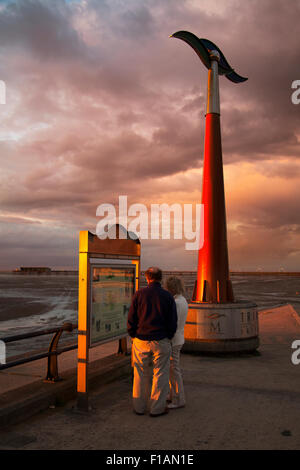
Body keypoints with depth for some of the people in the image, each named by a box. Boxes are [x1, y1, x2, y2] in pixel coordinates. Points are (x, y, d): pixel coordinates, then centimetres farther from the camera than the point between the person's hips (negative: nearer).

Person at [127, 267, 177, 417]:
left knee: (140, 375, 12)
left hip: (141, 341, 1)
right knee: (160, 375, 10)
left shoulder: (139, 294, -3)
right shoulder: (168, 296, -3)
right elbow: (173, 322, -1)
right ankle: (157, 407, 16)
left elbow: (131, 319, -2)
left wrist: (133, 337, 10)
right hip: (161, 342, -1)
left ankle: (139, 407, 23)